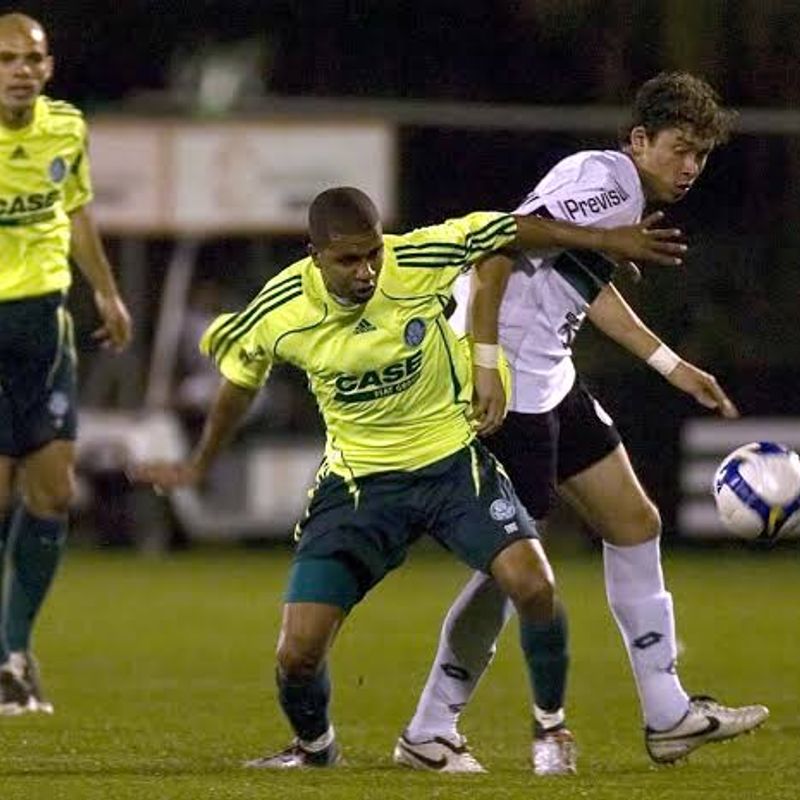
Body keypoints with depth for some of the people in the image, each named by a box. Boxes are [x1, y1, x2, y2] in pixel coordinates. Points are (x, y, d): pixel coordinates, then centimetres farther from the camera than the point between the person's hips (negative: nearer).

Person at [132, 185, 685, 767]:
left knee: (533, 587, -23)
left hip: (451, 458, 0)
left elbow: (508, 231, -3)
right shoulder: (279, 313, -15)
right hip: (358, 478, 0)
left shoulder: (420, 261, -19)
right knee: (298, 654, -9)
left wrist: (607, 239, 1)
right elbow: (239, 380, 7)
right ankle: (314, 747, 27)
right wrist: (200, 466, 20)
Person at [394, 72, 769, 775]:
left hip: (551, 380, 11)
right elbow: (497, 251, -25)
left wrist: (673, 366, 31)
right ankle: (429, 732, 3)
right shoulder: (605, 184, -18)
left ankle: (668, 715, 18)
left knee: (635, 524, 13)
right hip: (508, 382, -11)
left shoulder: (628, 197, 14)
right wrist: (485, 362, -27)